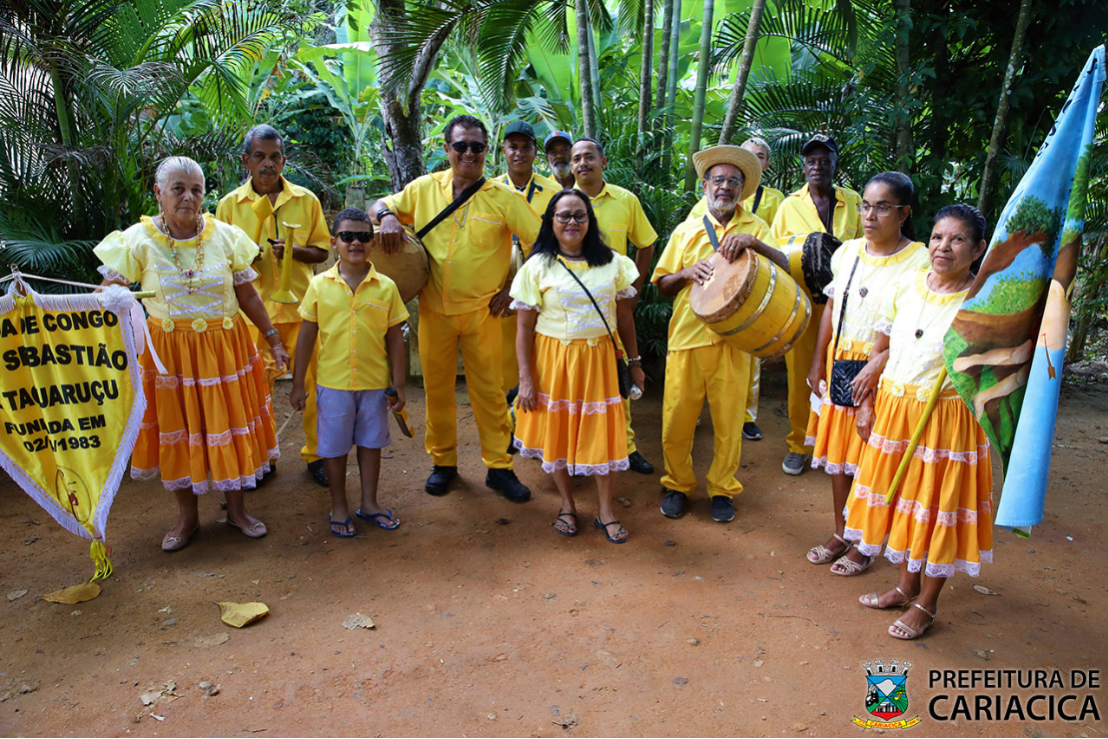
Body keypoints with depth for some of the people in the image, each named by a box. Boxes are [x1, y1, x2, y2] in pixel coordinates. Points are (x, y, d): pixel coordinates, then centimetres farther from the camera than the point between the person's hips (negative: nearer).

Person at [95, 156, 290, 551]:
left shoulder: (225, 236, -2)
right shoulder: (138, 240, -6)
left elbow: (248, 296, 4)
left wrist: (274, 340, 4)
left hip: (224, 346, 1)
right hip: (168, 348, -1)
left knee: (230, 423, 8)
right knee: (176, 427, 10)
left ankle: (236, 508, 27)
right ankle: (187, 515, 29)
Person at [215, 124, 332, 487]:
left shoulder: (306, 200, 6)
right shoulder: (229, 204, 5)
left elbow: (321, 251, 9)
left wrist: (294, 250, -11)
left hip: (301, 306, 0)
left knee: (314, 382, 2)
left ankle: (316, 454, 18)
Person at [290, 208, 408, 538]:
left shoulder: (386, 287, -3)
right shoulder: (320, 285, -3)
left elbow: (395, 338, 2)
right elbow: (306, 337, 2)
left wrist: (399, 385, 1)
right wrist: (298, 384, 2)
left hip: (375, 383, 1)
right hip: (333, 383, -1)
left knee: (371, 443, 14)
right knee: (334, 446, 10)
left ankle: (369, 503, 32)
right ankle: (338, 507, 29)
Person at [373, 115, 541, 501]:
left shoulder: (502, 197, -5)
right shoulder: (424, 188, 2)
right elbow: (383, 204, 15)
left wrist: (514, 286, -4)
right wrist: (387, 216, -9)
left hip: (482, 309, -2)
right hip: (434, 308, 2)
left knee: (488, 390, 4)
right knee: (436, 387, 11)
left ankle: (499, 466, 16)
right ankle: (443, 462, 27)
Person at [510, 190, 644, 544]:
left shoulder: (612, 262, 3)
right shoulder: (537, 266, -4)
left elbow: (624, 316, 9)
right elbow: (525, 328, -5)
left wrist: (634, 362, 9)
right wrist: (525, 378, -9)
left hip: (598, 359, 1)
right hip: (553, 359, -1)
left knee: (602, 431, 4)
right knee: (558, 430, 8)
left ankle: (606, 510, 21)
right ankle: (567, 505, 29)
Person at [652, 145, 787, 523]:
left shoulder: (754, 228, 8)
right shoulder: (686, 231, 11)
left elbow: (784, 267, -6)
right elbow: (662, 285, 12)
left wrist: (752, 242, -22)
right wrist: (687, 272, -8)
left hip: (732, 340, -1)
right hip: (687, 337, 1)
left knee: (729, 421, 5)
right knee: (676, 421, 3)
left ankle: (722, 489, 25)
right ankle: (677, 485, 25)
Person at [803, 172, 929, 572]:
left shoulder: (919, 261, -11)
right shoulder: (847, 252, 6)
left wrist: (877, 366, -22)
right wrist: (818, 363, 11)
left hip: (881, 372, -5)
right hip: (839, 364, 5)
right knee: (837, 451, 13)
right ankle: (840, 534, 29)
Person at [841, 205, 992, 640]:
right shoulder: (905, 288, 1)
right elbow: (882, 350, 8)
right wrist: (867, 405, 6)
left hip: (946, 419, -5)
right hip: (894, 409, 5)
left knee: (938, 509, 7)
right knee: (901, 498, 17)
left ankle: (926, 605, 26)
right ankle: (906, 586, 37)